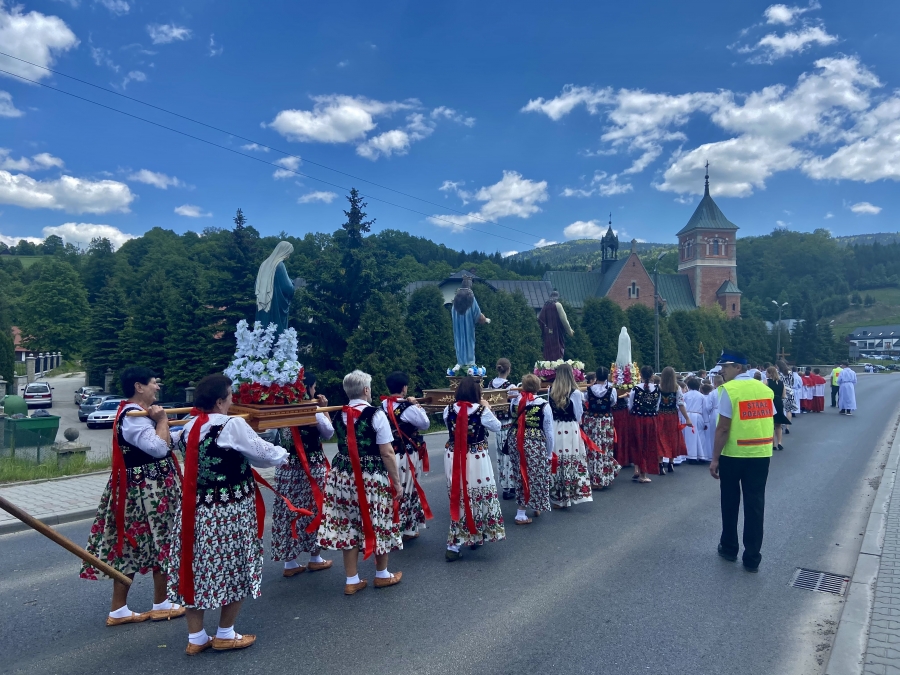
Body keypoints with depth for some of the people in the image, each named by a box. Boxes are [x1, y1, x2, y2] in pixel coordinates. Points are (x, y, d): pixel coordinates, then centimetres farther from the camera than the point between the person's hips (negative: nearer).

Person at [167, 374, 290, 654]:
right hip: (230, 512, -6)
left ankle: (196, 638, 24)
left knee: (199, 569, 14)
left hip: (196, 510, 7)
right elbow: (262, 453, -9)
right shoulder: (232, 425, -17)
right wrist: (282, 455, 11)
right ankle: (225, 635, 23)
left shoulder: (189, 427, 3)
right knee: (235, 571, 10)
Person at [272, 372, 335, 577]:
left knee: (287, 511, 8)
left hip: (287, 468, 5)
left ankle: (289, 562, 15)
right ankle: (315, 558, 21)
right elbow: (329, 433, 2)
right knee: (314, 509, 10)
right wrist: (324, 409, 4)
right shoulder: (313, 412, -13)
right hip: (311, 468, -5)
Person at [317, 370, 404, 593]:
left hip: (343, 477, 5)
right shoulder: (376, 414, -15)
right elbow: (387, 453, -14)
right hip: (373, 478, -5)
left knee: (349, 525, 11)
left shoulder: (339, 415, 3)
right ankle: (382, 575, 29)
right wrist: (397, 481, -7)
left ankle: (352, 580, 20)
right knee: (378, 524, 12)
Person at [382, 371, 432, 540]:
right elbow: (425, 424, -7)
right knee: (406, 489, 7)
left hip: (387, 454, 6)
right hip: (406, 455, -5)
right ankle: (406, 528, 18)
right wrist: (417, 406, 1)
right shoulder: (408, 407, -19)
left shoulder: (382, 406, 0)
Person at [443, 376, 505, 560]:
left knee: (458, 498, 11)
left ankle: (454, 545, 12)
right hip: (476, 460, -3)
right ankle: (475, 536, 30)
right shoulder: (481, 410, -13)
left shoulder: (449, 410, -4)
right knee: (478, 496, 15)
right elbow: (496, 427, 2)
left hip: (454, 459, 3)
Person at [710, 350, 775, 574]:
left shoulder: (729, 389, -12)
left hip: (733, 455, -4)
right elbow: (771, 424, 7)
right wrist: (767, 449, 18)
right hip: (761, 455, 4)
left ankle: (729, 548, 29)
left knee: (730, 503, 14)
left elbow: (723, 428, -15)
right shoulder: (764, 389, 5)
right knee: (755, 505, 8)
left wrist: (715, 458, -10)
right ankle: (752, 559, 13)